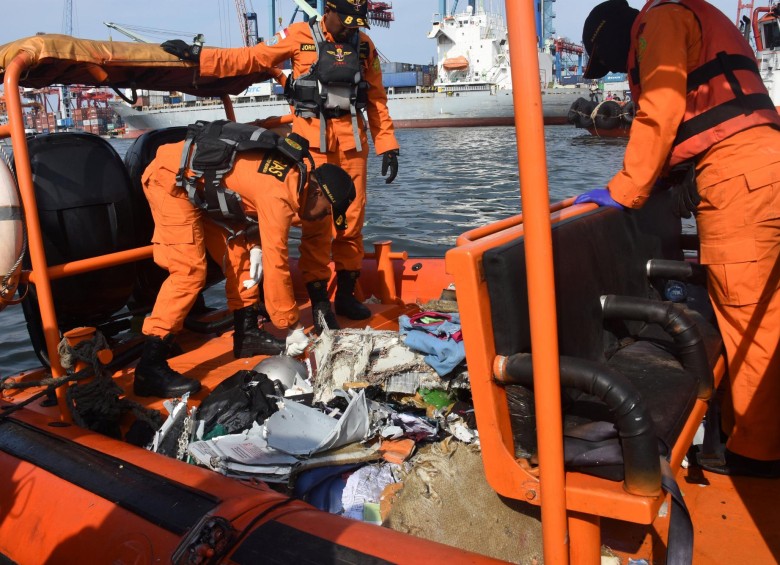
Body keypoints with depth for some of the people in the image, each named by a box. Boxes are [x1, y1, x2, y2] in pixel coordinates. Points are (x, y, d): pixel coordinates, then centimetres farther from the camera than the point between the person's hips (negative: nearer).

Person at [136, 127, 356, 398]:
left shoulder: (294, 175, 2)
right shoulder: (280, 195, -26)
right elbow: (276, 266, -25)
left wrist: (254, 245, -3)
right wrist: (293, 327, -15)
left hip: (197, 182, 10)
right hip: (170, 179, -10)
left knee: (240, 256, 7)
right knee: (190, 271, -17)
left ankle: (247, 335, 17)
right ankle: (150, 368, -15)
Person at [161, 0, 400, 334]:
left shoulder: (364, 45, 11)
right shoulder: (300, 36, 3)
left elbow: (377, 100, 13)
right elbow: (251, 58, 1)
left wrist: (387, 146, 7)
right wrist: (197, 55, -5)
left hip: (352, 138, 3)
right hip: (313, 137, -3)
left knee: (353, 217, 3)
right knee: (316, 220, -7)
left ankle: (345, 293, 16)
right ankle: (319, 302, 0)